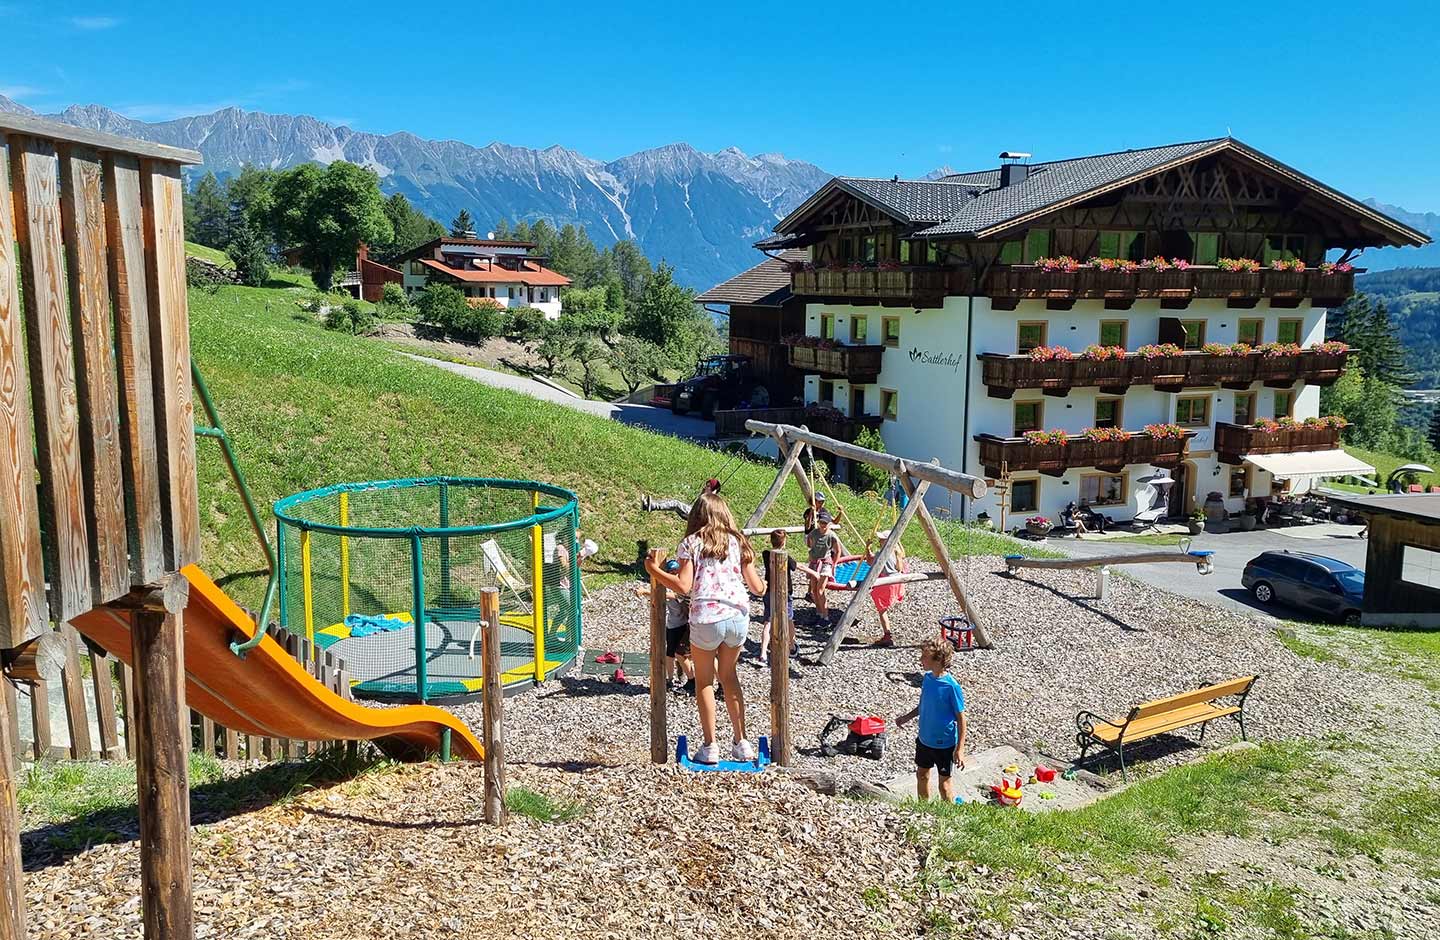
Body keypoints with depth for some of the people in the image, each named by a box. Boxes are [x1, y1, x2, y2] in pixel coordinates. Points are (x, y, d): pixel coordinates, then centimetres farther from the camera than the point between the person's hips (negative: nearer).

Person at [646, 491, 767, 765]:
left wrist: (654, 570, 3)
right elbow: (757, 587, 8)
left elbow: (683, 586, -10)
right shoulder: (737, 542, 10)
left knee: (704, 682, 14)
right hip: (738, 616, 3)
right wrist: (762, 581, 32)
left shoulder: (691, 543, 1)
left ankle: (710, 747, 13)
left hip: (707, 619, -3)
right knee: (729, 675, 22)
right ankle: (741, 743, 23)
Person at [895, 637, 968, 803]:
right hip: (924, 739, 7)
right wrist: (908, 716, 7)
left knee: (944, 783, 9)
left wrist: (960, 749, -17)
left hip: (944, 744, -7)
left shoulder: (952, 687, -25)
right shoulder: (928, 677, -5)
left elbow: (961, 718, -17)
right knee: (921, 774, 21)